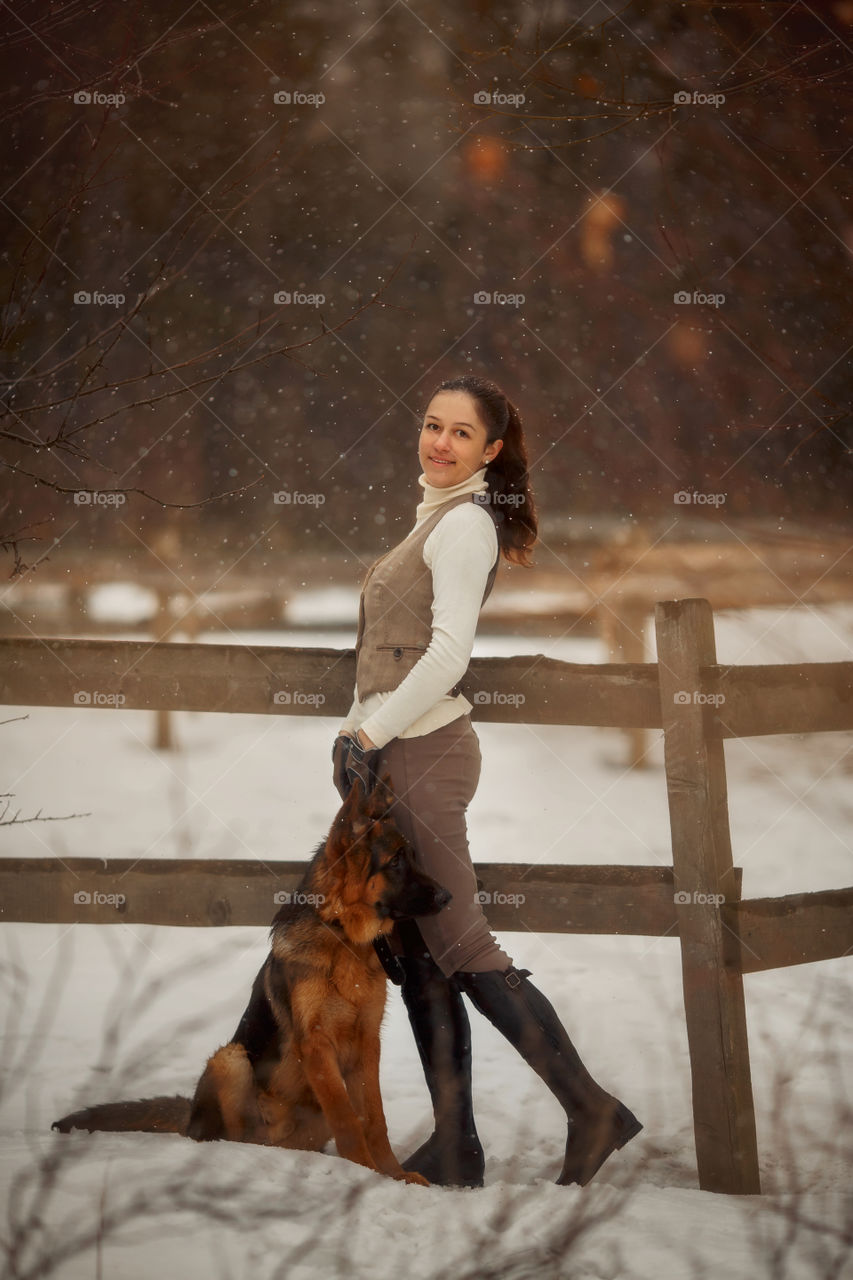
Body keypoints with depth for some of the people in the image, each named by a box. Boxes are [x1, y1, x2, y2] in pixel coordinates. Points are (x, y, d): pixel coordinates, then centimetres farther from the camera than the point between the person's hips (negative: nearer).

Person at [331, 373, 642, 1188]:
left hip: (422, 753, -10)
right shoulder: (437, 518, 19)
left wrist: (372, 735, -17)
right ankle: (453, 1149, 10)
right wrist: (357, 731, 16)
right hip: (396, 752, 10)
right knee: (416, 957, 7)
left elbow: (448, 652, -19)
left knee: (460, 948, -9)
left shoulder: (466, 522, -10)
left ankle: (592, 1112, -4)